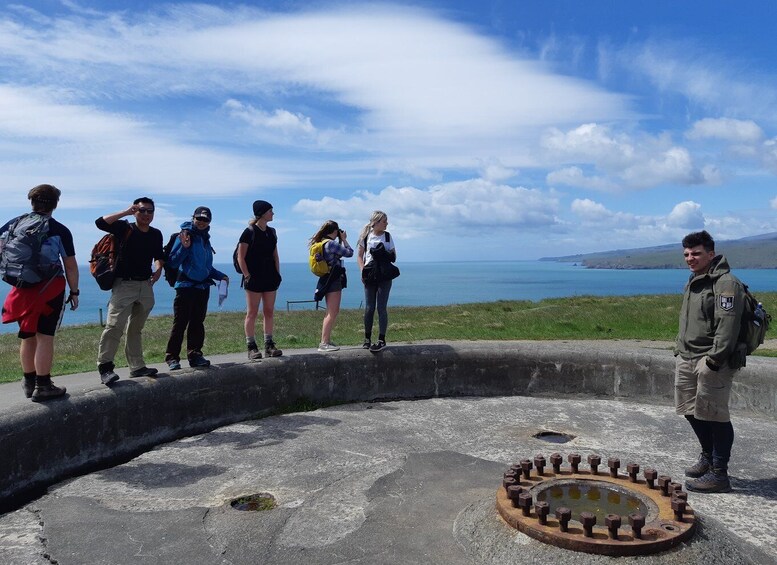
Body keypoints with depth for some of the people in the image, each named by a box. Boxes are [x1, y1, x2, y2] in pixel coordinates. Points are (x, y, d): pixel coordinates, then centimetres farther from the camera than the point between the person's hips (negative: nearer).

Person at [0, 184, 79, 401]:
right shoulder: (60, 231, -8)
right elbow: (70, 265, -8)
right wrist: (74, 291, 1)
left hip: (22, 289, 5)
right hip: (50, 289, -5)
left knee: (27, 336, 16)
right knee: (44, 337, -2)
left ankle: (29, 382, 27)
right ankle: (42, 386, 1)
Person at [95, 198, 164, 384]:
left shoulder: (156, 234, 9)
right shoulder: (125, 228, -5)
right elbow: (100, 222, -19)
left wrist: (159, 269, 5)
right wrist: (125, 212, -18)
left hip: (145, 285, 5)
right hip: (124, 285, -5)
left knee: (136, 328, 14)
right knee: (115, 326, -14)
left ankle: (137, 366, 20)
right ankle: (105, 367, -10)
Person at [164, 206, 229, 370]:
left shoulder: (205, 239, 15)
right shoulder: (184, 236, -5)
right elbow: (172, 263, -11)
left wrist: (220, 276, 16)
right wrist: (184, 247, -23)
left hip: (203, 287, 7)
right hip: (186, 286, -6)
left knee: (197, 323, 11)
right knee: (180, 323, -4)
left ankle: (195, 355, 18)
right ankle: (172, 358, 3)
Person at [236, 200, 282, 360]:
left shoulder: (271, 232, 13)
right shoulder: (249, 232, -6)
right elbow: (241, 257, -8)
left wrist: (277, 274, 9)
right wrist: (247, 275, -13)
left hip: (270, 277, 6)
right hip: (254, 278, -6)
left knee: (269, 312, 7)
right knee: (252, 313, -2)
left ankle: (269, 346, 13)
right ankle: (251, 347, 2)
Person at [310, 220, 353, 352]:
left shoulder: (320, 243, 12)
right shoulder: (331, 243, -17)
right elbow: (349, 253, -11)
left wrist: (341, 240, 11)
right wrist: (344, 239, 1)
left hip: (329, 280, 10)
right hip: (333, 280, -10)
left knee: (332, 312, 16)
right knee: (332, 313, -7)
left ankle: (326, 340, 19)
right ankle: (324, 343, -6)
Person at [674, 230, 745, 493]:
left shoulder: (726, 284, -13)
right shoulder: (693, 282, 17)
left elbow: (727, 326, -21)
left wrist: (714, 360, -24)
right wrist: (679, 350, 19)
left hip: (712, 362, -9)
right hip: (687, 358, 9)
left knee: (713, 415, -4)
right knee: (691, 410, 17)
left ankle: (719, 473, 6)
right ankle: (708, 457, 35)